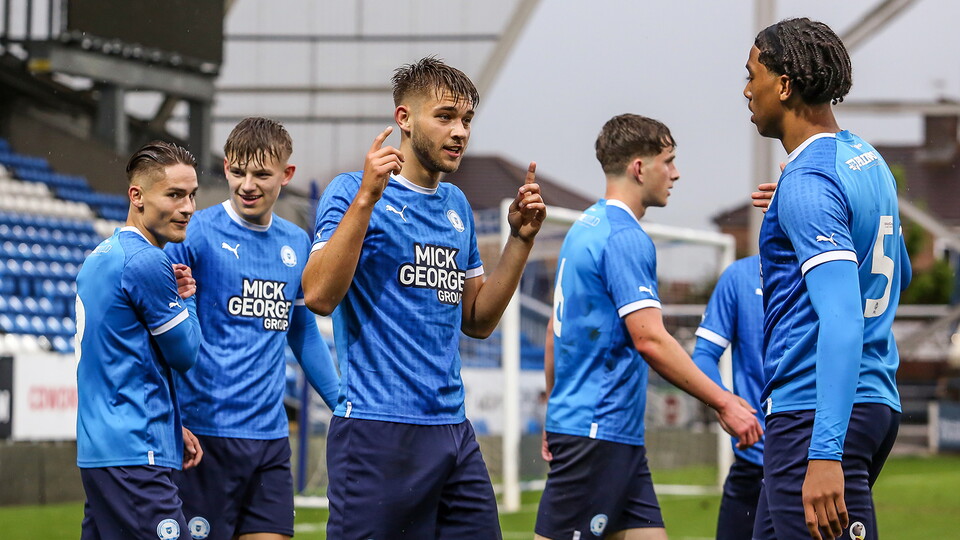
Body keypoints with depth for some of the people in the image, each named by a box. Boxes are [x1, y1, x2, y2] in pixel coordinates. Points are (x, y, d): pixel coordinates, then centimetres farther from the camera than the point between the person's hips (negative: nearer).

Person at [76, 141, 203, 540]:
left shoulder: (100, 257, 17)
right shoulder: (147, 263, -13)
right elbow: (186, 354, -5)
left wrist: (172, 427, 18)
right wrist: (187, 298, 10)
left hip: (97, 450, 10)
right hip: (135, 458, -10)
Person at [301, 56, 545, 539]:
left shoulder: (456, 206, 16)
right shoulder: (352, 192, -5)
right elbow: (319, 296, -18)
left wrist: (520, 239, 10)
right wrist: (366, 199, -23)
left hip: (453, 429, 7)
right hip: (376, 428, -7)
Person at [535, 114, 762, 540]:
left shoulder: (585, 228, 17)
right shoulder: (624, 238, -14)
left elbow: (555, 329, 22)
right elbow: (649, 339, -21)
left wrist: (554, 418, 25)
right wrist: (724, 403, -17)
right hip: (595, 432, -10)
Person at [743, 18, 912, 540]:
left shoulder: (808, 184, -16)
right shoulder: (867, 160, 13)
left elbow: (843, 321, -25)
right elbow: (899, 273, 29)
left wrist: (825, 453, -31)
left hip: (816, 413, -10)